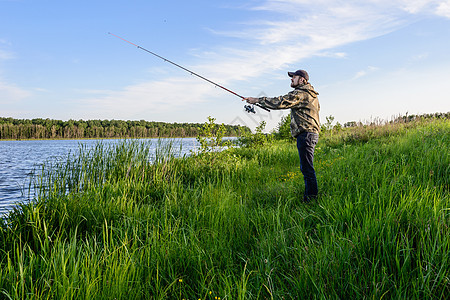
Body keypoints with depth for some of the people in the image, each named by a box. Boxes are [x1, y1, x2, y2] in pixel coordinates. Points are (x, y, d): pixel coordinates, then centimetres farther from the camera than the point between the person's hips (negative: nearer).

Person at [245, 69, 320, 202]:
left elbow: (279, 102, -18)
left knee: (307, 167, -9)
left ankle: (311, 198, -7)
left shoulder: (300, 94, -10)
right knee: (306, 167, 14)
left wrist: (257, 100, -12)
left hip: (305, 133, -11)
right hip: (312, 133, 11)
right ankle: (311, 196, 20)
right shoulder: (311, 94, 21)